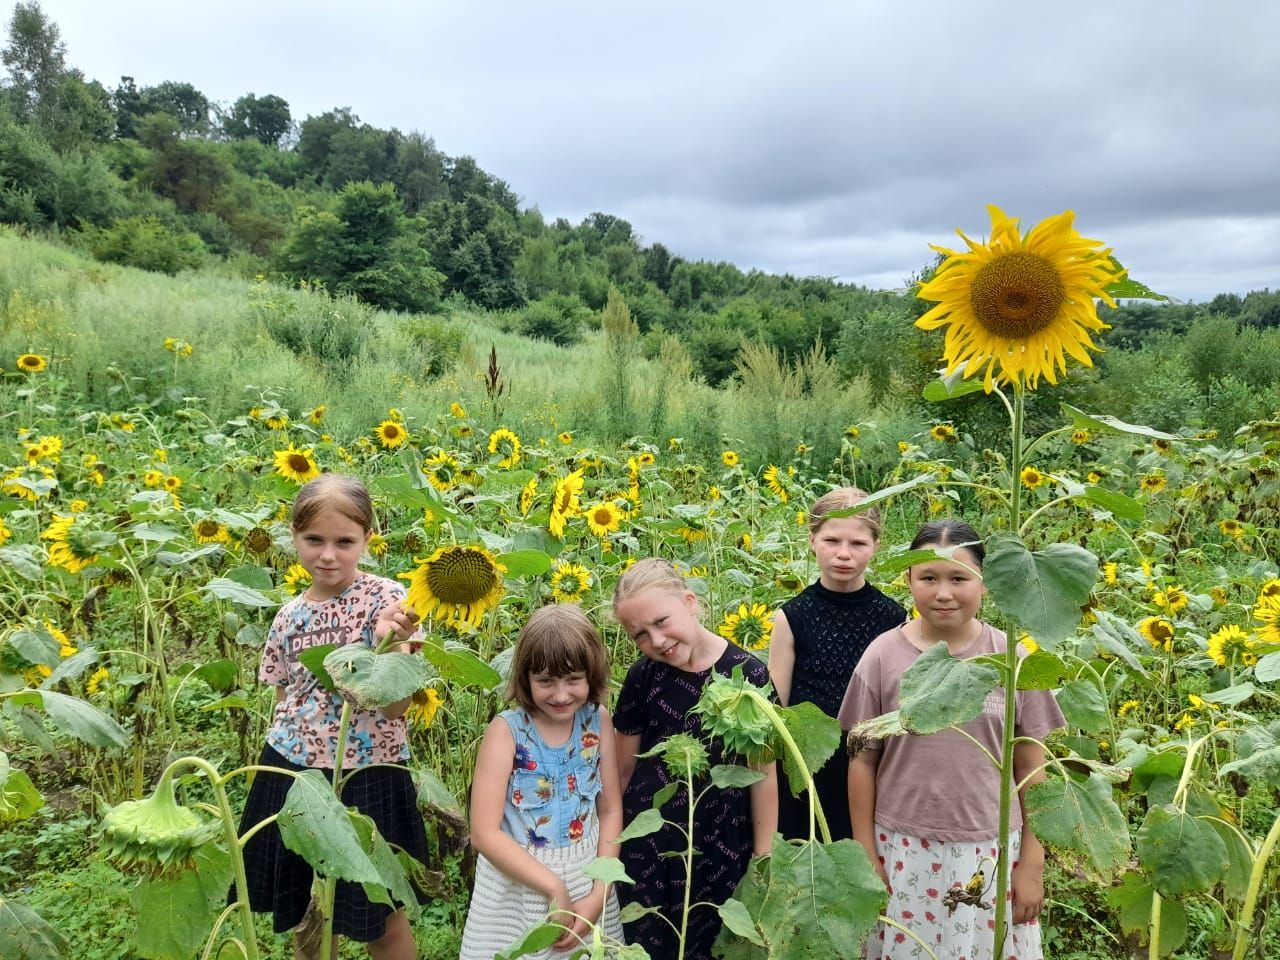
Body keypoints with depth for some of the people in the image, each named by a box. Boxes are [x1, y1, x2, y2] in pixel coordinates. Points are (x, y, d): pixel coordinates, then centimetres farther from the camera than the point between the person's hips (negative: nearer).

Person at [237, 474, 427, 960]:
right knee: (303, 915, 19)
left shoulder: (388, 600, -12)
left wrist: (392, 645, -33)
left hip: (366, 779, -4)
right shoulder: (289, 615, 2)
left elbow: (396, 706, -18)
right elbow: (285, 702, 11)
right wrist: (273, 769, 6)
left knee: (379, 920, 12)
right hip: (293, 774, 5)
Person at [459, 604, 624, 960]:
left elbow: (611, 812, 0)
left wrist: (599, 894, -9)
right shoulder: (506, 730, -16)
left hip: (587, 881, 3)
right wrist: (554, 888, -17)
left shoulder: (598, 722, -6)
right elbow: (485, 833, -18)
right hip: (517, 885, -3)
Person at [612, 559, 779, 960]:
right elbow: (624, 767, 3)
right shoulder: (642, 677, -6)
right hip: (647, 840, 1)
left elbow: (763, 773, -6)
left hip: (723, 843, -1)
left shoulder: (748, 673, -11)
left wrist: (764, 856, -3)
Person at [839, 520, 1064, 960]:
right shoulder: (883, 656, -8)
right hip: (903, 851, 0)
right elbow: (863, 761, -1)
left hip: (992, 852, 0)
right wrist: (866, 856, 0)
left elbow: (1030, 768, 0)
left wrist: (1032, 865, 1)